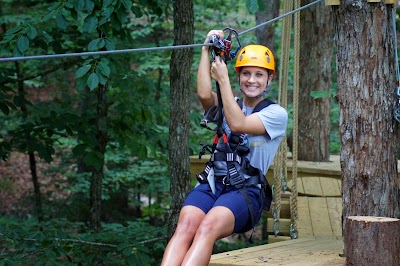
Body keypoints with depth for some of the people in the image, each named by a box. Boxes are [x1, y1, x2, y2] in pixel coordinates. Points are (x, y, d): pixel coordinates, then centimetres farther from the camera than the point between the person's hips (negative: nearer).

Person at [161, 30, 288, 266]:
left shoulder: (276, 114, 7)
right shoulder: (227, 105, 18)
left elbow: (238, 124, -10)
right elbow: (204, 95, -5)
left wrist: (223, 79, -4)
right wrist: (207, 50, -2)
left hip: (246, 191, -3)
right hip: (212, 184, 4)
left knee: (208, 226, -36)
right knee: (186, 224, -31)